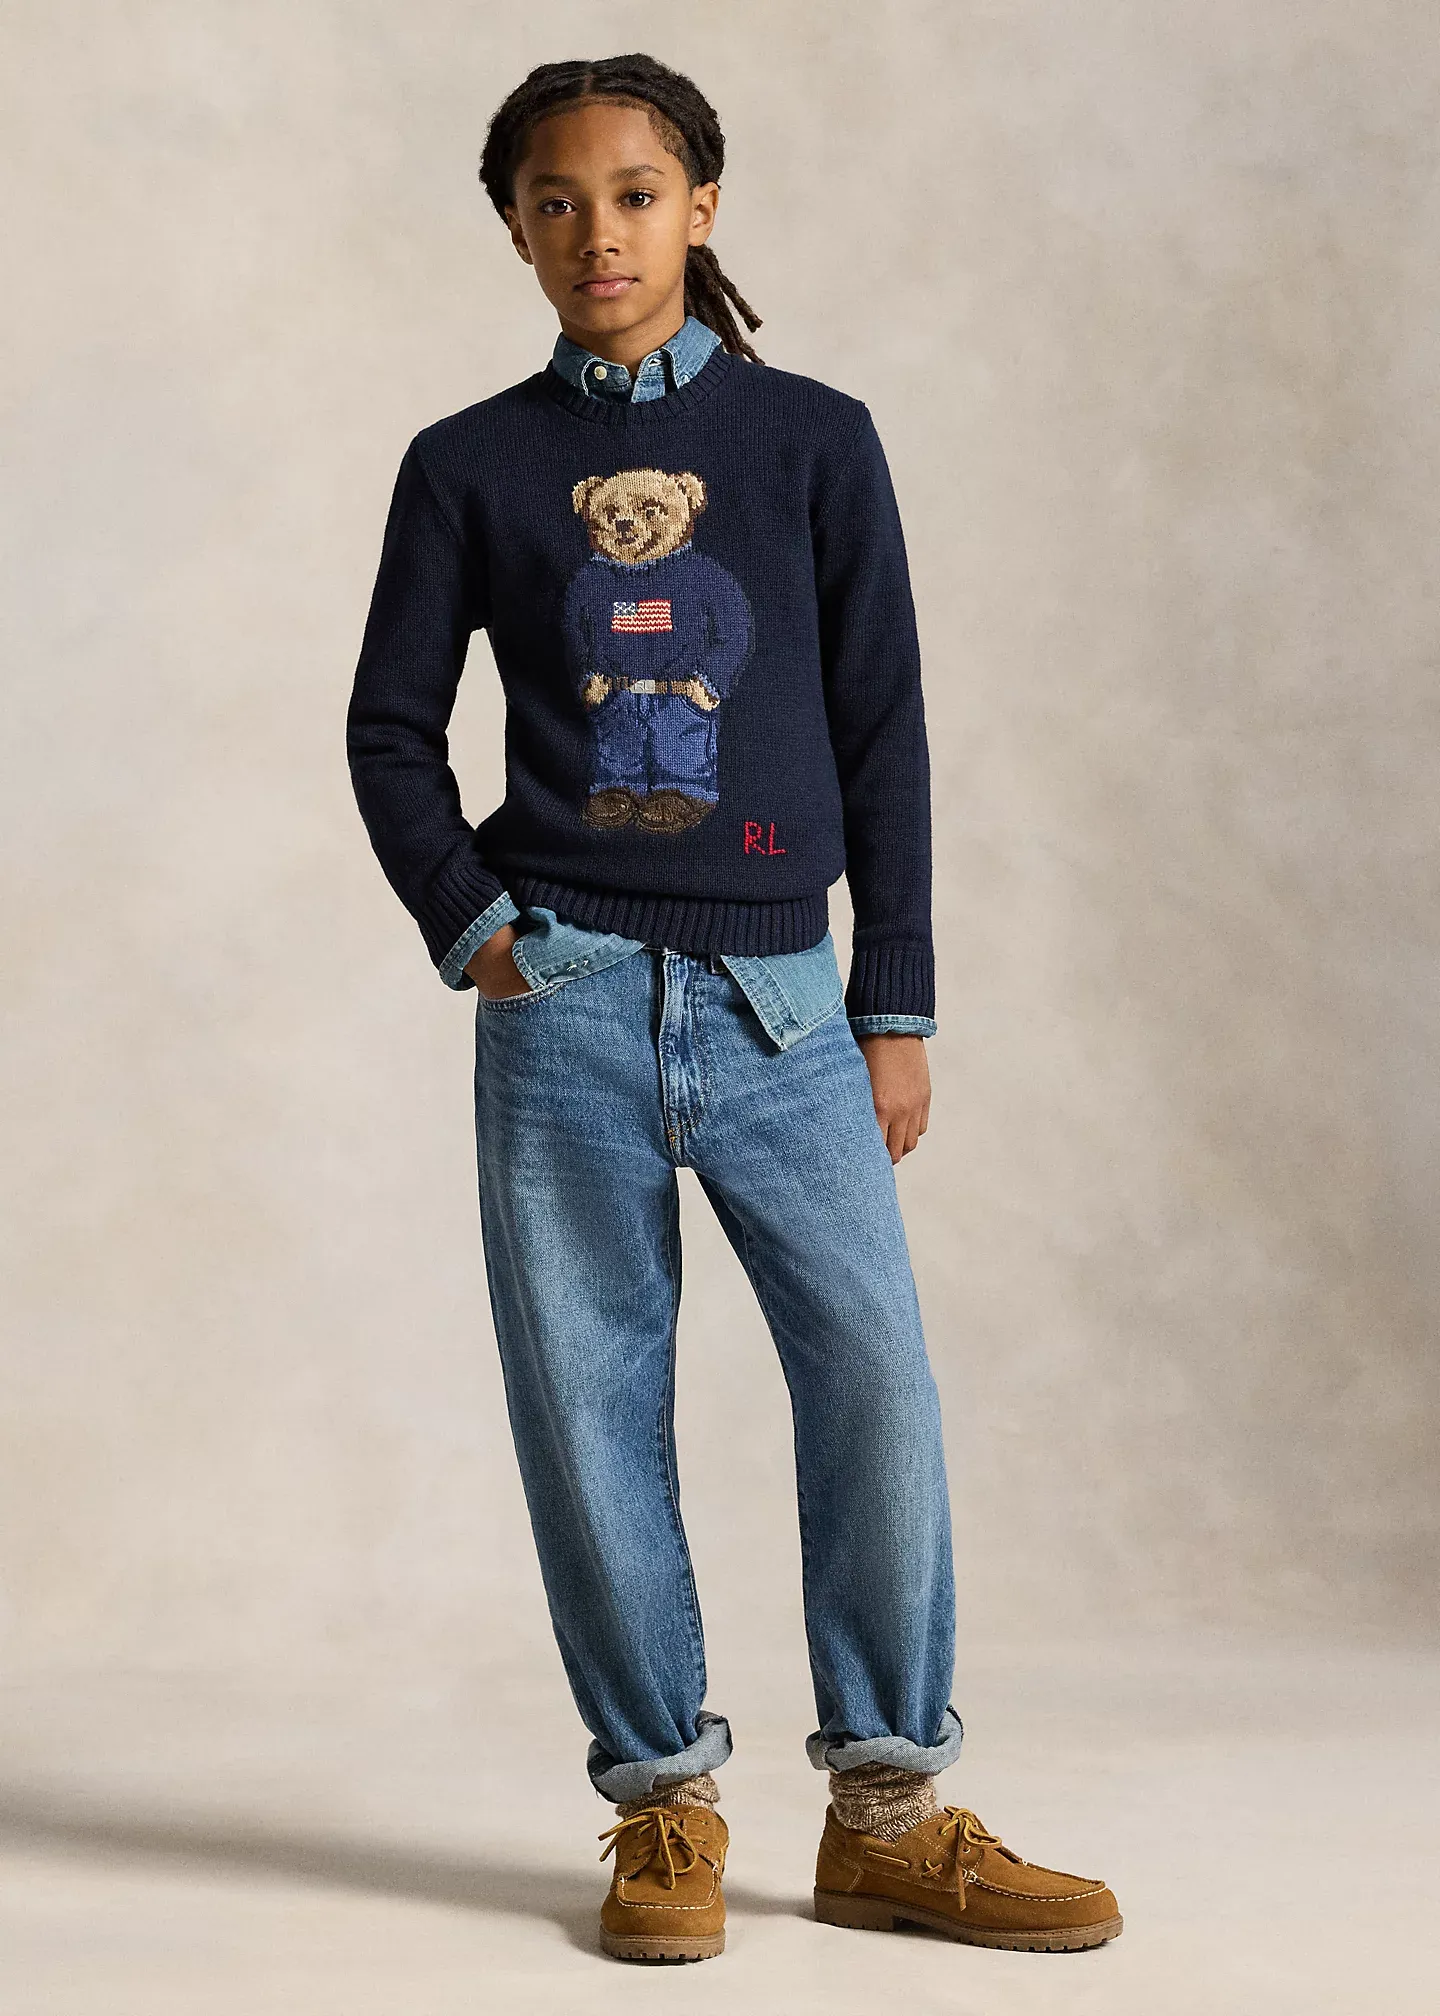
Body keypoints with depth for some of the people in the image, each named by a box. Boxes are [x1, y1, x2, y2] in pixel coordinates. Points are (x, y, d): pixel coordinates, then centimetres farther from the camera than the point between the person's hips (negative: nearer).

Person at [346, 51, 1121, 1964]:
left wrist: (897, 1005, 4)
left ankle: (890, 1809, 6)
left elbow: (884, 734, 7)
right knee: (592, 1410, 2)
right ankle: (664, 1805, 14)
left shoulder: (815, 440, 8)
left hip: (782, 997, 0)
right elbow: (392, 727, 12)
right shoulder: (469, 466, 9)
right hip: (565, 1000, 0)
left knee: (876, 1375, -7)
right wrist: (469, 921, -3)